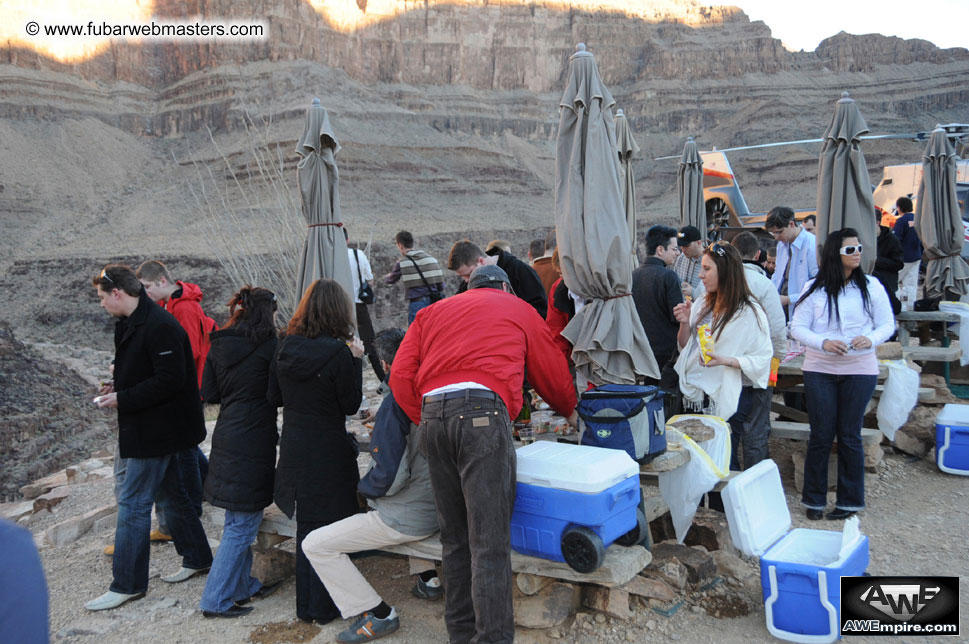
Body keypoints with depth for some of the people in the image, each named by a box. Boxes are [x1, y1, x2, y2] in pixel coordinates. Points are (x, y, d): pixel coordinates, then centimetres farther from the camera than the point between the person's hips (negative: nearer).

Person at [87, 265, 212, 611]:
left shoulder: (160, 326, -22)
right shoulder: (131, 323, 11)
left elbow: (170, 379, -26)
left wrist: (123, 399, -20)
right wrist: (117, 386, 5)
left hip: (158, 430, -10)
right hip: (157, 429, 10)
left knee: (132, 502, -3)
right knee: (170, 493, 18)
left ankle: (127, 583, 7)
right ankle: (197, 558, 32)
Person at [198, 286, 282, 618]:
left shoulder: (219, 345, 6)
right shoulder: (268, 346, -13)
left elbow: (209, 393, 9)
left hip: (227, 437, 8)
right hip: (254, 440, -8)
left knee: (237, 519, 19)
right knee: (244, 523, 1)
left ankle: (242, 585, 31)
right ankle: (216, 600, 6)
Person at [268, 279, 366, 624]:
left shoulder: (285, 347, -1)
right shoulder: (338, 352, -17)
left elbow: (275, 397, 8)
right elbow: (351, 404, -8)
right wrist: (355, 360, -4)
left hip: (293, 448, 6)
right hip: (329, 451, -6)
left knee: (306, 526, 19)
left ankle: (306, 605, 30)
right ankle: (324, 607, 19)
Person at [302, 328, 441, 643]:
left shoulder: (395, 403, -21)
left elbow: (388, 477, -22)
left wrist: (362, 487, -3)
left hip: (409, 517, -9)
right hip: (438, 507, 9)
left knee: (316, 545, -3)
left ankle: (378, 615, 0)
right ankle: (428, 578, 34)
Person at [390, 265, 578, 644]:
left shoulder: (432, 313, 28)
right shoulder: (518, 310, 21)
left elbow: (401, 376, 14)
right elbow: (552, 372, 27)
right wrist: (569, 411, 44)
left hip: (431, 415, 4)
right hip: (482, 412, -4)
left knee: (455, 539, 12)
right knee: (490, 543, -6)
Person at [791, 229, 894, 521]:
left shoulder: (871, 286, 1)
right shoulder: (814, 288, 0)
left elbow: (887, 324, 4)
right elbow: (797, 327, -1)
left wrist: (870, 339, -17)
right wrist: (823, 343, -18)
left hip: (860, 370, 0)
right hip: (819, 369, 0)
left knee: (849, 436, 5)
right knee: (820, 435, 3)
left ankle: (850, 499, 20)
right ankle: (814, 499, 18)